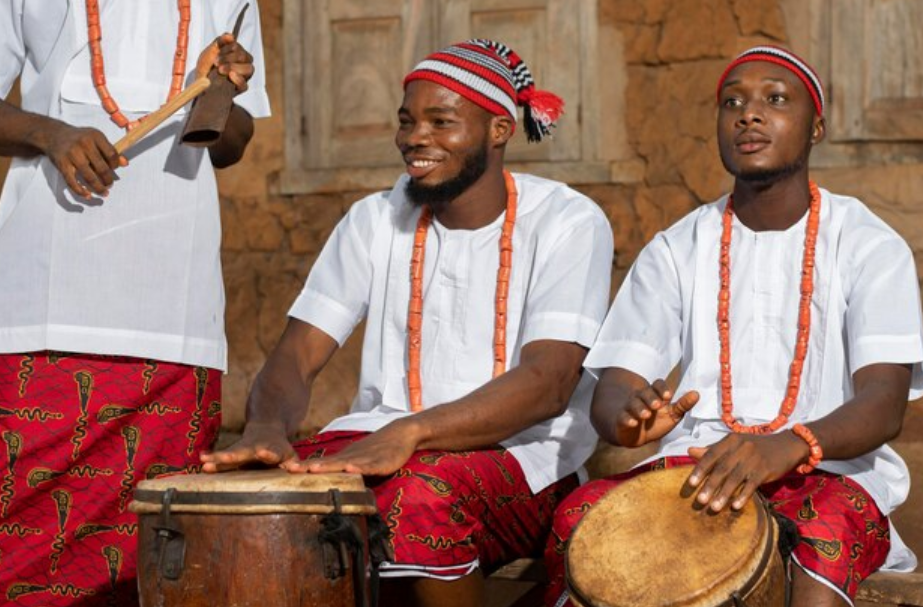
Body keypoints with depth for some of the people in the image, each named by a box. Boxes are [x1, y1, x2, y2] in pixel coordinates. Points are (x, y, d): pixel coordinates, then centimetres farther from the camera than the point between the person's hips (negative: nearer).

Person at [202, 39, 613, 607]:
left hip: (524, 454, -3)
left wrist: (408, 433, -34)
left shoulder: (568, 223, -5)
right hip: (383, 445, 3)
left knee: (422, 493, -37)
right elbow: (297, 354, 2)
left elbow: (549, 381, -19)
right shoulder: (377, 220, 9)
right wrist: (267, 426, -24)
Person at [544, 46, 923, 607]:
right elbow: (611, 394, 4)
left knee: (826, 529, -39)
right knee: (579, 519, -29)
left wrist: (788, 447, -34)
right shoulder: (677, 250, 12)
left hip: (829, 467, -2)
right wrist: (630, 416, -25)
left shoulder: (867, 245, 3)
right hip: (694, 460, 3)